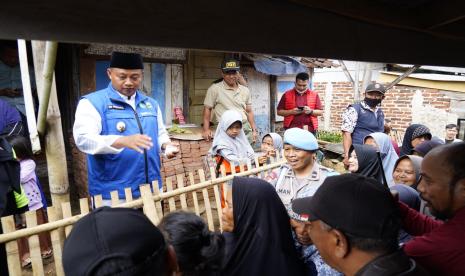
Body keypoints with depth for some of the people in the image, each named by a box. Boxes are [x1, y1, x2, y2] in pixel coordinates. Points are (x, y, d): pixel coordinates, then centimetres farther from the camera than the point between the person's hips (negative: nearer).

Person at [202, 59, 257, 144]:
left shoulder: (245, 90, 12)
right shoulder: (214, 89, -2)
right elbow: (207, 109, 2)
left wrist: (254, 130, 13)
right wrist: (206, 129, -3)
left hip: (246, 128, 5)